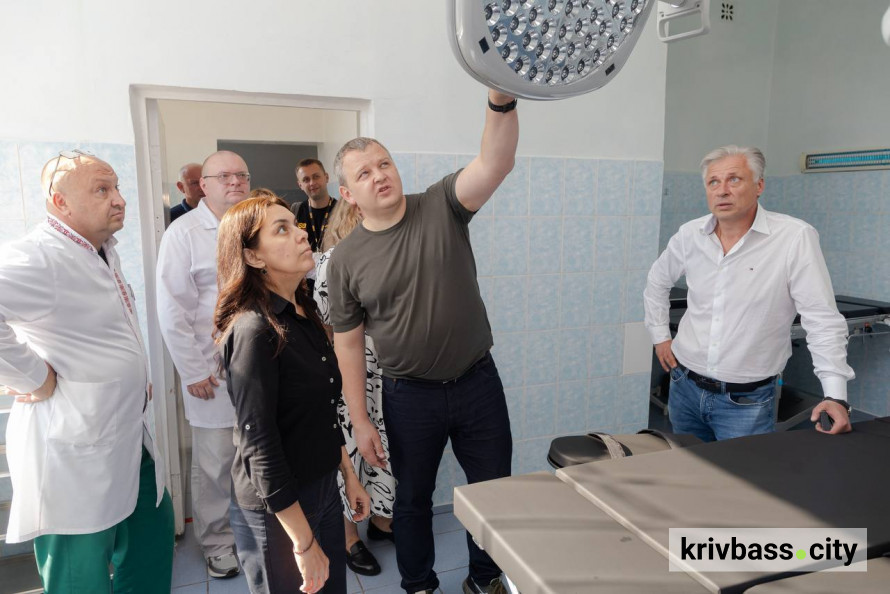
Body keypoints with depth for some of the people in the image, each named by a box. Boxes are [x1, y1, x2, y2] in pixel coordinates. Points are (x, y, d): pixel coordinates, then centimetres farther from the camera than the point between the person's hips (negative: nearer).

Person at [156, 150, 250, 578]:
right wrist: (193, 371, -10)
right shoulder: (185, 232, -6)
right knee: (215, 463, 5)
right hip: (214, 373, -4)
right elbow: (172, 310, -8)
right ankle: (216, 543, 27)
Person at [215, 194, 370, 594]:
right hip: (275, 511, -7)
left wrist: (349, 476, 14)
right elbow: (260, 449, -22)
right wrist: (305, 544, -18)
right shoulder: (254, 331, -23)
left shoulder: (304, 311, 3)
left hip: (324, 489, 7)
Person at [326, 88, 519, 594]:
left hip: (478, 381, 1)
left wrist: (502, 99, -43)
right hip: (409, 395, 0)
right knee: (414, 498, 18)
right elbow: (349, 344, -2)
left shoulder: (442, 207, -7)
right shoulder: (346, 260, -6)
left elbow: (496, 163, -24)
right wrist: (360, 421, -4)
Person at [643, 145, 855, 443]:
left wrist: (836, 396, -20)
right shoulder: (690, 235, -2)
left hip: (747, 401, -4)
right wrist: (660, 336, 14)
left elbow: (823, 321, -15)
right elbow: (657, 282, 17)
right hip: (685, 387, 5)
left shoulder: (796, 237, -15)